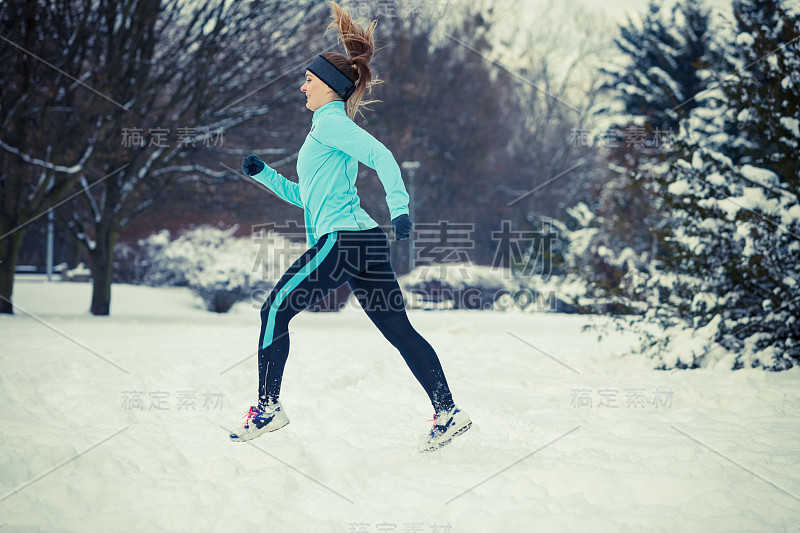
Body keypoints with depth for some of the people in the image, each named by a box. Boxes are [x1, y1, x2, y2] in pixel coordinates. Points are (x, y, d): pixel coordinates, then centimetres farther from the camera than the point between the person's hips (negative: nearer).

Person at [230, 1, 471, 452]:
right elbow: (306, 197, 33)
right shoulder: (330, 129, 27)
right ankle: (448, 412, -2)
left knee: (277, 309, 0)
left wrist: (399, 208, -29)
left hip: (344, 238, -9)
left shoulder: (330, 122, -2)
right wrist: (263, 173, 25)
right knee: (400, 330, 4)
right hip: (365, 240, 9)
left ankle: (268, 407, 1)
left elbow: (381, 156, -17)